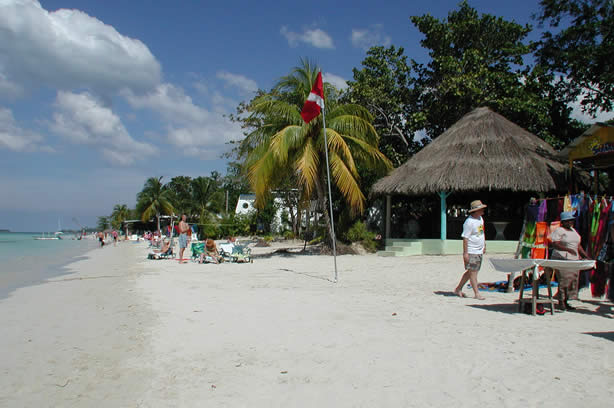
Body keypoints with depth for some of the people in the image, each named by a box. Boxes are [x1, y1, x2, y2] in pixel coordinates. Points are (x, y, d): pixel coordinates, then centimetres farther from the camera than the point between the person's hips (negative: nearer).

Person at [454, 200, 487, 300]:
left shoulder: (480, 218, 10)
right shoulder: (469, 222, -18)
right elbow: (465, 238, -18)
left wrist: (484, 245, 24)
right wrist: (465, 253, -20)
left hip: (479, 251, 9)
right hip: (471, 252, -9)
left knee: (470, 272, 13)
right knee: (473, 272, -2)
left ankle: (458, 289, 22)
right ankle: (477, 293, 3)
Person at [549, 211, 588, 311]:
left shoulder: (573, 231, 20)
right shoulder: (558, 231, -6)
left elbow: (578, 245, 24)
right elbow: (554, 244, -16)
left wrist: (586, 256, 17)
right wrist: (568, 249, -23)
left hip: (574, 259, 8)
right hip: (562, 259, -8)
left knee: (573, 280, 6)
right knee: (564, 279, -11)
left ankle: (565, 301, 13)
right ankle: (561, 302, -6)